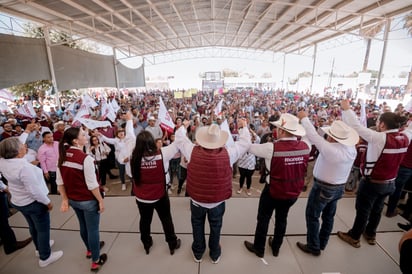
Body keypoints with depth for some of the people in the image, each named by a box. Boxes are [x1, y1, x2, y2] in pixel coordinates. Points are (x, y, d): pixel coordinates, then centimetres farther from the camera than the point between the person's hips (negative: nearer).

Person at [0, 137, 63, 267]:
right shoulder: (24, 167, -33)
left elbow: (17, 145, 8)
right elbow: (35, 190, -29)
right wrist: (48, 202, -16)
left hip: (18, 201, 8)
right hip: (34, 202, -8)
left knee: (33, 226, 27)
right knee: (43, 229, 10)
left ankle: (40, 247, 48)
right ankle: (45, 257, 26)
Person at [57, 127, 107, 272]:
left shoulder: (62, 157, -5)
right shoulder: (85, 158, -26)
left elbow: (60, 182, 1)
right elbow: (92, 185, -23)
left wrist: (65, 199, 10)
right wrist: (101, 201, -12)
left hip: (73, 199, 7)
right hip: (88, 200, -7)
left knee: (83, 226, 27)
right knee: (93, 229, 12)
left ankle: (90, 249, 52)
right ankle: (95, 261, 30)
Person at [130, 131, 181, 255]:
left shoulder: (134, 156, -19)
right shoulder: (162, 154, -26)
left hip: (141, 197, 3)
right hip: (160, 196, -2)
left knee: (145, 220, 24)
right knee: (166, 219, 19)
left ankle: (147, 244, 46)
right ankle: (173, 244, 36)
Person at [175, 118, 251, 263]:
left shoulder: (193, 151, -21)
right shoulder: (227, 154, -22)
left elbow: (179, 138, -2)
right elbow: (245, 142, -5)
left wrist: (183, 126, 17)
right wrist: (244, 127, 11)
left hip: (197, 199, 1)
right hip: (218, 200, 0)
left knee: (197, 225, 25)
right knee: (215, 227, 24)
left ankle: (198, 253, 46)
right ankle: (215, 254, 46)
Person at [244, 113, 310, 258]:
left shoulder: (272, 148, -28)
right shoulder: (305, 146, -14)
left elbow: (249, 147, -16)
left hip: (273, 191, -5)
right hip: (294, 192, 5)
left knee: (263, 219, 18)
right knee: (282, 219, 26)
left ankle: (259, 248, 39)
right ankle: (276, 248, 47)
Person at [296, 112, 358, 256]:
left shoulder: (330, 149, -30)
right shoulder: (352, 149, -9)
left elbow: (313, 135, -24)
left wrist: (304, 118, -12)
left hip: (323, 187, -8)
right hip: (339, 187, 8)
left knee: (312, 216, 8)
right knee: (329, 216, 20)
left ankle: (313, 247, 21)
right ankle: (322, 243, 38)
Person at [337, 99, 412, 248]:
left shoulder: (379, 138, -26)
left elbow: (357, 127, -30)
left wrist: (346, 109, -21)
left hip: (372, 183, -7)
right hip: (389, 183, 7)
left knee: (363, 210, 8)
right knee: (377, 209, 22)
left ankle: (354, 237, 25)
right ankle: (370, 235, 41)